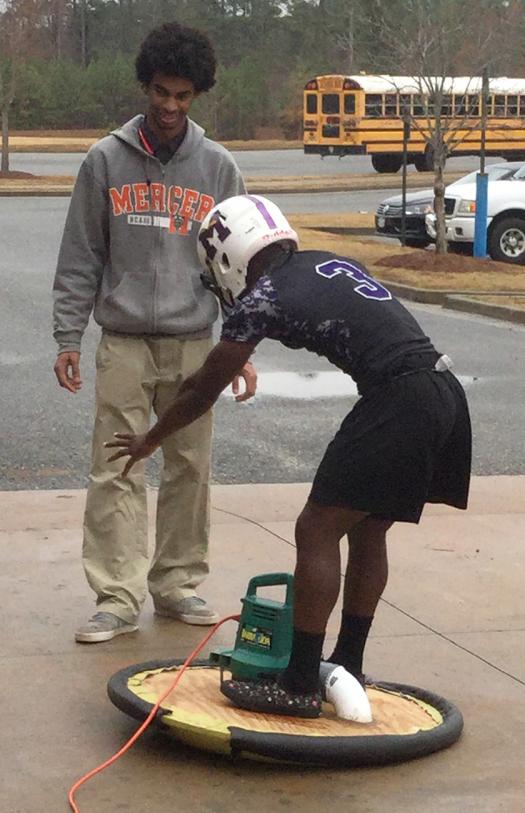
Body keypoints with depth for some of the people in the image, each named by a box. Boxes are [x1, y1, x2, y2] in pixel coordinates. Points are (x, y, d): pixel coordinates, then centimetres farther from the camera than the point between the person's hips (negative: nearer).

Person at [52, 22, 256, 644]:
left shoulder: (217, 167, 4)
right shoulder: (106, 160, 2)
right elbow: (80, 258, 4)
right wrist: (67, 338, -1)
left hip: (192, 345, 1)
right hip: (123, 342, -1)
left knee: (190, 470, 6)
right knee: (115, 471, -4)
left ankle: (178, 584, 18)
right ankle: (117, 598, 0)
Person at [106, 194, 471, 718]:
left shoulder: (261, 299, -1)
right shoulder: (326, 263, 21)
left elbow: (203, 391, 8)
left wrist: (148, 442, 23)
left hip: (396, 399, -9)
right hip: (445, 391, 9)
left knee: (317, 531, -2)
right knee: (367, 533, 19)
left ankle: (300, 686, -1)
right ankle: (347, 667, 28)